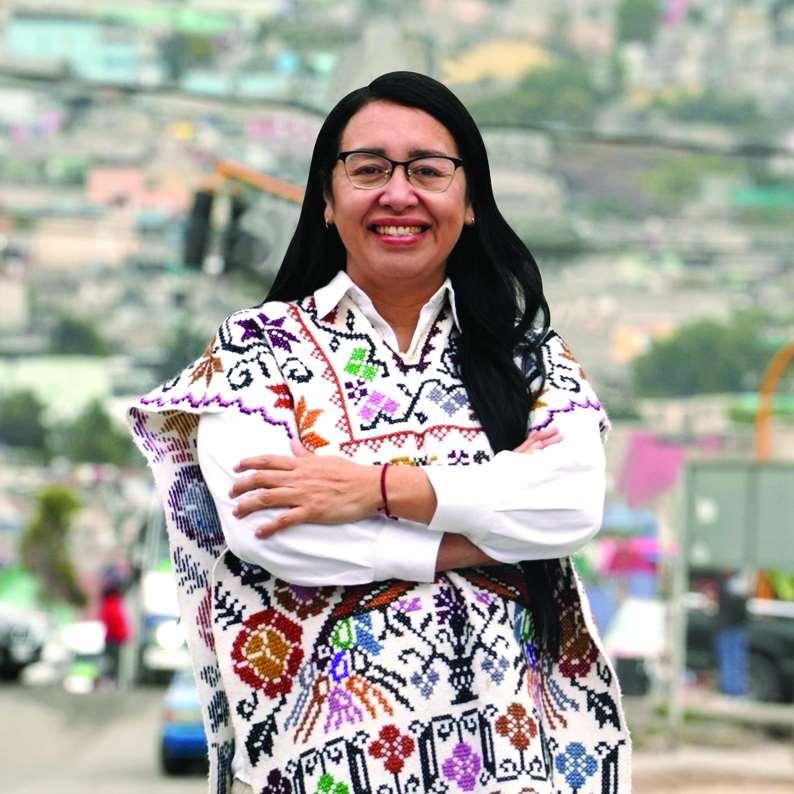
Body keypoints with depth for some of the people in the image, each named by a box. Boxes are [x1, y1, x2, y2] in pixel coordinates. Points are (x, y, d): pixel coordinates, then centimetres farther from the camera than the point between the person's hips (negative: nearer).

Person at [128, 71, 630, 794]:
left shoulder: (526, 347, 7)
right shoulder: (260, 346, 1)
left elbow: (577, 504, -10)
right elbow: (257, 528, -14)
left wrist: (379, 486, -17)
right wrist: (495, 524, -12)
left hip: (522, 728, 2)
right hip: (333, 731, -2)